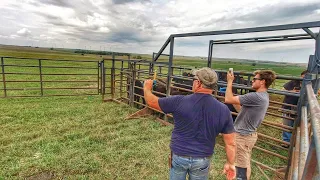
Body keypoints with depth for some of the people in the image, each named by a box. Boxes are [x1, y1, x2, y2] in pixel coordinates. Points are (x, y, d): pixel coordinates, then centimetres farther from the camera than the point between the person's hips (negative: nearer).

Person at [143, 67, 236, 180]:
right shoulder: (223, 110, -13)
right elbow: (230, 143, -7)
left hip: (179, 156, -1)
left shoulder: (179, 102, -19)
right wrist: (230, 163, 9)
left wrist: (147, 88, 14)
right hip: (202, 160, 2)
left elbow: (151, 102, -6)